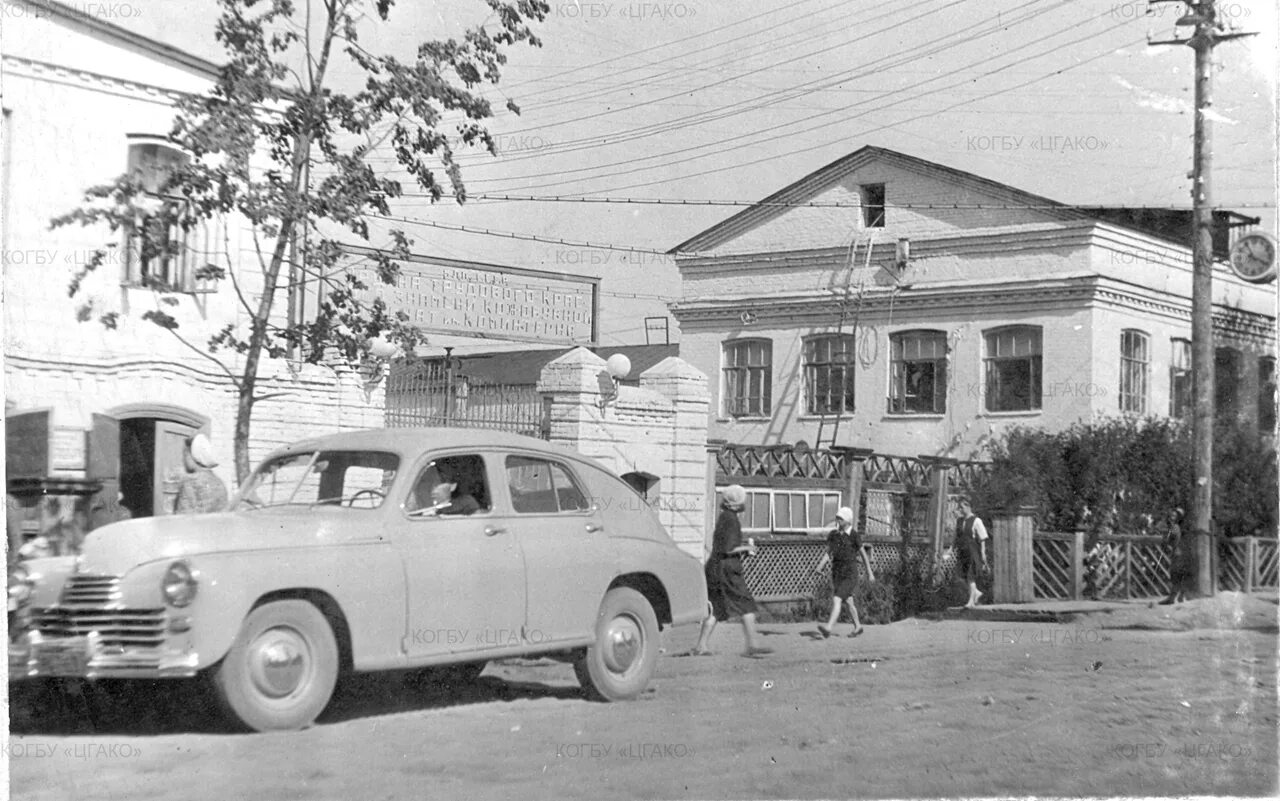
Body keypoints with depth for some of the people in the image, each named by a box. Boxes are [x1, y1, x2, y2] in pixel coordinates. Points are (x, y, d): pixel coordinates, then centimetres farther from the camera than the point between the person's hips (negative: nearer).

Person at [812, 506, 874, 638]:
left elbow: (863, 554, -1)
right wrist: (820, 567, -12)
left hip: (850, 576, -6)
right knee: (848, 602, 18)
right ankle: (858, 627, 37)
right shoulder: (833, 534, 3)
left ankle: (828, 628, -33)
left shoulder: (854, 535, -11)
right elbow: (828, 553, 6)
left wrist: (870, 573, 6)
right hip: (836, 574, 6)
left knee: (836, 600, -21)